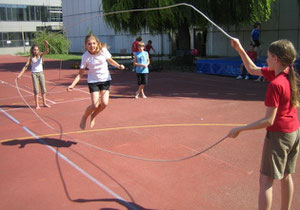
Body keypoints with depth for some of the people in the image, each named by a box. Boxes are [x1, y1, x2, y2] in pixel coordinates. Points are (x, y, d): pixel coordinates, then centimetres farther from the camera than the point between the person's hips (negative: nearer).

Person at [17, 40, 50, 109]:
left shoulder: (40, 55, 0)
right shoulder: (30, 58, -4)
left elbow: (47, 51, -18)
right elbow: (26, 66, -6)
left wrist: (46, 45, -39)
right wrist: (20, 74, -15)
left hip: (41, 73, 2)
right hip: (34, 74, -2)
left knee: (43, 89, 7)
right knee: (36, 89, -3)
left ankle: (44, 103, 18)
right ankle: (37, 104, 1)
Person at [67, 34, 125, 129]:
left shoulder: (103, 50, -9)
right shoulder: (85, 56, -12)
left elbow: (110, 60, 10)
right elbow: (80, 73, -7)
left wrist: (118, 65, -10)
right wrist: (72, 85, -18)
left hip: (105, 79, 2)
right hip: (93, 81, -2)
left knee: (104, 103, -10)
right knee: (95, 105, -11)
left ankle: (93, 116, 21)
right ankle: (84, 117, 21)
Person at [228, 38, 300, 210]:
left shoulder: (275, 84, -24)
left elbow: (269, 120, -25)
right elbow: (252, 69, 13)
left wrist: (240, 129, -21)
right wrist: (240, 49, 11)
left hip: (279, 134, -9)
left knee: (266, 180, -1)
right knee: (286, 176, 20)